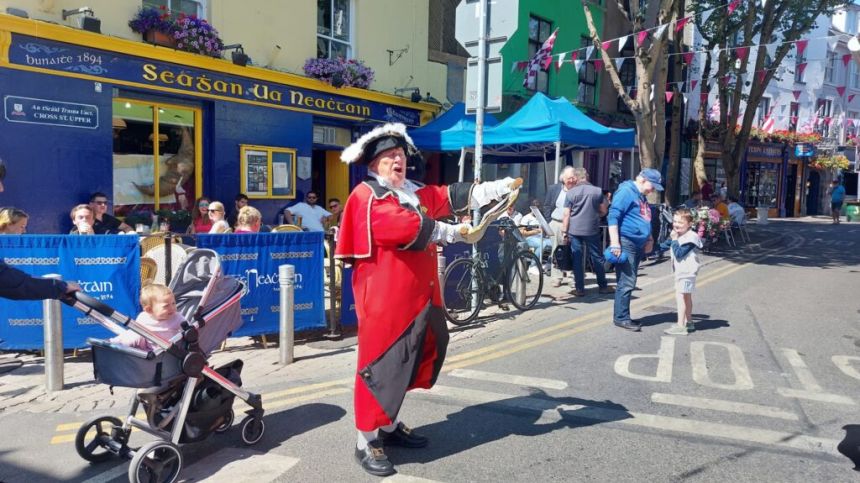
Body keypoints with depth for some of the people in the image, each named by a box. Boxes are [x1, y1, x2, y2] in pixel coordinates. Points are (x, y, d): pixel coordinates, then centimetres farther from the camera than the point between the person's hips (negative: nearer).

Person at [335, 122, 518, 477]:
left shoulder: (416, 193, 17)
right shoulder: (366, 196, -10)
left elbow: (454, 197, 11)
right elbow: (408, 228, -23)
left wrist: (503, 186, 3)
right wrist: (455, 233, -15)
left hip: (419, 296, 9)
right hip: (384, 299, -9)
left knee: (406, 363, 17)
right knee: (381, 366, -3)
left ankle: (389, 425, 33)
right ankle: (366, 442, 9)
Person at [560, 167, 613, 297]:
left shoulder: (571, 193, -4)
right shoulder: (597, 191, 0)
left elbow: (566, 215, -5)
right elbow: (604, 211, 6)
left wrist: (564, 233, -1)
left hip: (574, 230, -1)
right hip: (592, 230, 1)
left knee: (577, 259, 5)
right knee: (597, 258, 12)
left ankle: (579, 288, 8)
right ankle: (603, 286, 22)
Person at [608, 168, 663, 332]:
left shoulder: (642, 197, 19)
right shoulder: (626, 191, -10)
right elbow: (613, 216, -18)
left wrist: (649, 239, 21)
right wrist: (615, 243, -22)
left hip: (638, 245, 10)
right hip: (625, 243, -10)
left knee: (628, 283, 12)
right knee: (626, 283, -9)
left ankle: (622, 315, 19)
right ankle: (621, 317, -2)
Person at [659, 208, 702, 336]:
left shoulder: (690, 237, -19)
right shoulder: (678, 236, 8)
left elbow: (679, 254, -24)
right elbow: (665, 246, 20)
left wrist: (674, 240, -18)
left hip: (686, 271, -10)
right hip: (681, 271, 10)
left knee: (680, 296, -14)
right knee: (686, 296, 20)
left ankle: (680, 326, -16)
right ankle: (689, 322, 34)